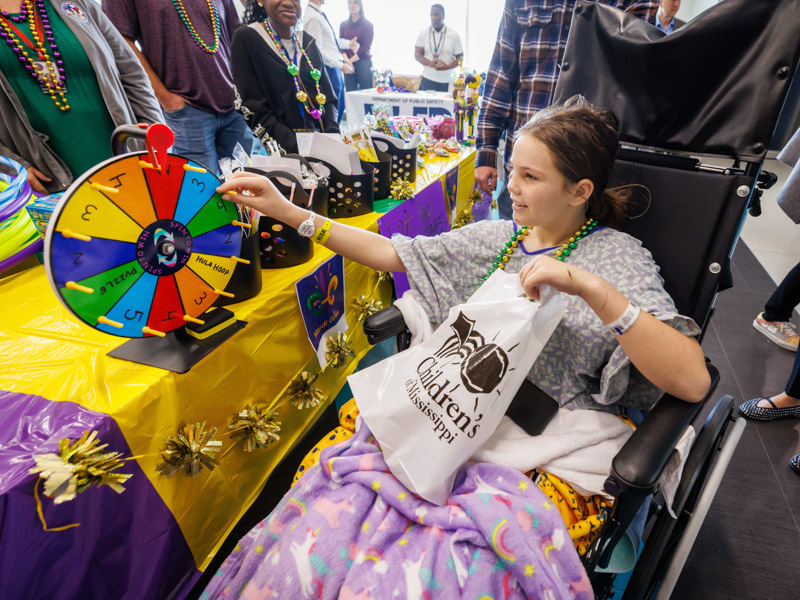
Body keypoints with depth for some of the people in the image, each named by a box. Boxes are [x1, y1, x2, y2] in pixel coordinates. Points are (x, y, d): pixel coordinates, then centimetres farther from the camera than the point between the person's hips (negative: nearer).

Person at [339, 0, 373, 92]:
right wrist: (346, 60, -12)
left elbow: (366, 48, -5)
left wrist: (351, 60, -12)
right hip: (348, 63, 3)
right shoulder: (343, 25, 14)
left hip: (363, 62, -3)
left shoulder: (367, 25, 3)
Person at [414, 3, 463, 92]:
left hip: (447, 81, -1)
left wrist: (447, 67, -18)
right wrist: (430, 63, -18)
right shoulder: (423, 33, 5)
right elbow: (417, 54, 2)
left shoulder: (454, 35, 1)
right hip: (427, 79, 1)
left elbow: (460, 57, 3)